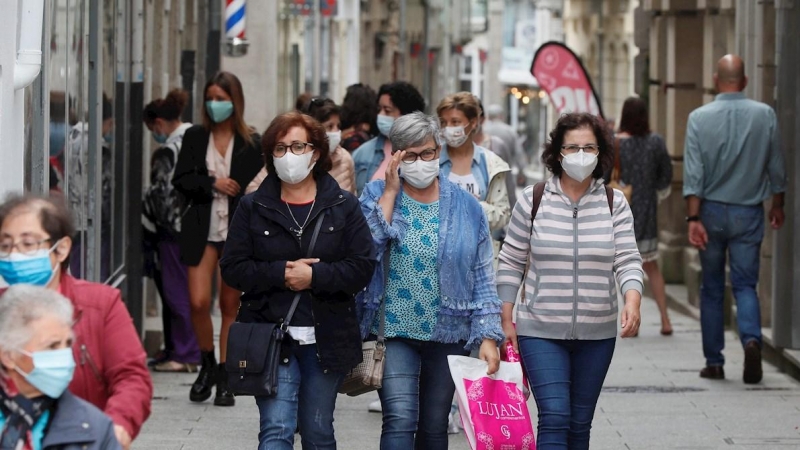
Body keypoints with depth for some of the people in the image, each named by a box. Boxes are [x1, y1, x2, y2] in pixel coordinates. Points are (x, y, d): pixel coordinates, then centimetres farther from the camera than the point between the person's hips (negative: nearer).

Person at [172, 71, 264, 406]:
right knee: (199, 302, -8)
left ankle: (224, 378, 12)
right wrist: (213, 185, -11)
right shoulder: (195, 137, 6)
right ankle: (207, 364, 15)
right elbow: (181, 181, 3)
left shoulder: (251, 143, 2)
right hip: (202, 230, 1)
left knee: (230, 306, 4)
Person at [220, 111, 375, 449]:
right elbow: (233, 268, -1)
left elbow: (362, 267, -4)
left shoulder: (343, 206, 4)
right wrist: (281, 273, -15)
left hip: (325, 340, 1)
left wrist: (314, 275, -17)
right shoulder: (253, 207, 4)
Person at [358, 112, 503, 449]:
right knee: (400, 421, -16)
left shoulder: (466, 206, 3)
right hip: (394, 333, -2)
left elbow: (482, 279, 4)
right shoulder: (377, 195, 1)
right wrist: (390, 192, -13)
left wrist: (488, 337, -4)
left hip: (448, 335, 2)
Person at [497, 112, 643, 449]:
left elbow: (628, 260, -5)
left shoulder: (615, 204, 2)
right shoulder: (533, 200, -2)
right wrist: (506, 320, 0)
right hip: (541, 332, -2)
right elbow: (511, 263, 3)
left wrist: (632, 300, -24)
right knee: (555, 418, -14)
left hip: (597, 334, 3)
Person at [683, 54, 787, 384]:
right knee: (745, 285, 3)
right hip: (748, 213, 0)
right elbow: (777, 168, 5)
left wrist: (693, 218, -11)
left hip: (712, 211, 0)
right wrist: (777, 206, 19)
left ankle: (714, 362, 13)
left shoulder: (699, 118, -6)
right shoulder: (765, 115, -3)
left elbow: (693, 174, -11)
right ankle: (751, 339, -24)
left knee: (711, 289, 10)